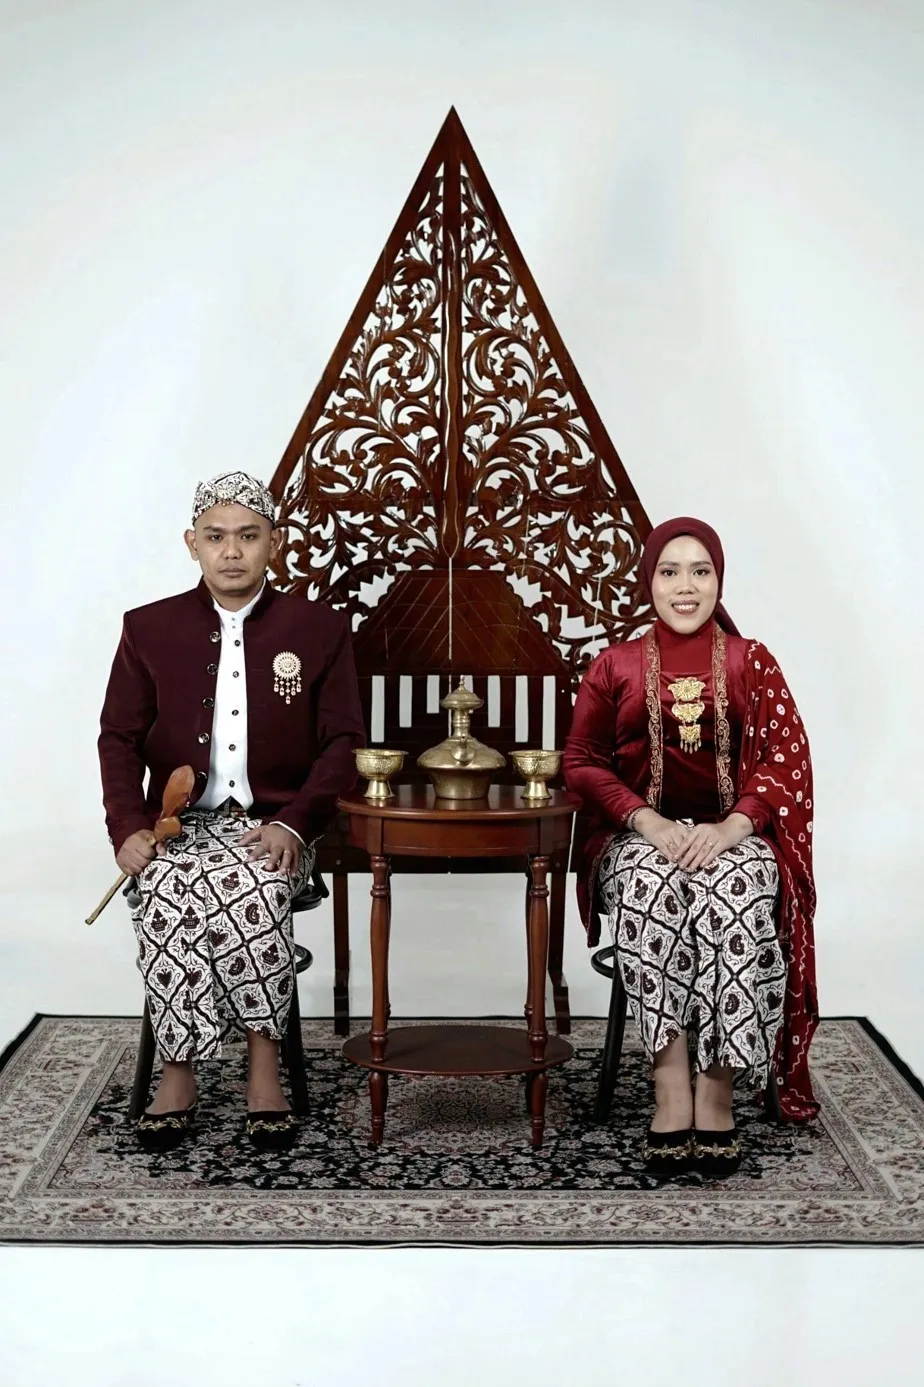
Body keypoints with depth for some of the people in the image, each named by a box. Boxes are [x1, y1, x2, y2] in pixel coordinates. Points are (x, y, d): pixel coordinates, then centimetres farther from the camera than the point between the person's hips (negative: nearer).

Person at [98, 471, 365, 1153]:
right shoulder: (150, 629, 9)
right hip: (178, 825, 1)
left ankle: (264, 1064, -18)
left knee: (249, 889, -35)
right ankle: (179, 1071, -17)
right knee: (173, 897, -33)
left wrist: (293, 824, -13)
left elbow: (344, 742, 3)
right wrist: (130, 827, -9)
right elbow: (119, 739, 9)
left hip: (274, 827, -1)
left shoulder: (320, 628, 6)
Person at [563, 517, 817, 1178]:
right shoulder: (615, 665, 12)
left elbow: (788, 756, 2)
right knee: (650, 890, -35)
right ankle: (673, 1094, -35)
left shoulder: (750, 661, 11)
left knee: (733, 895, -35)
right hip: (640, 834, 0)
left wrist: (734, 826, -16)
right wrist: (648, 821, -12)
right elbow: (582, 761, 5)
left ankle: (717, 1094, -29)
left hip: (730, 833, 0)